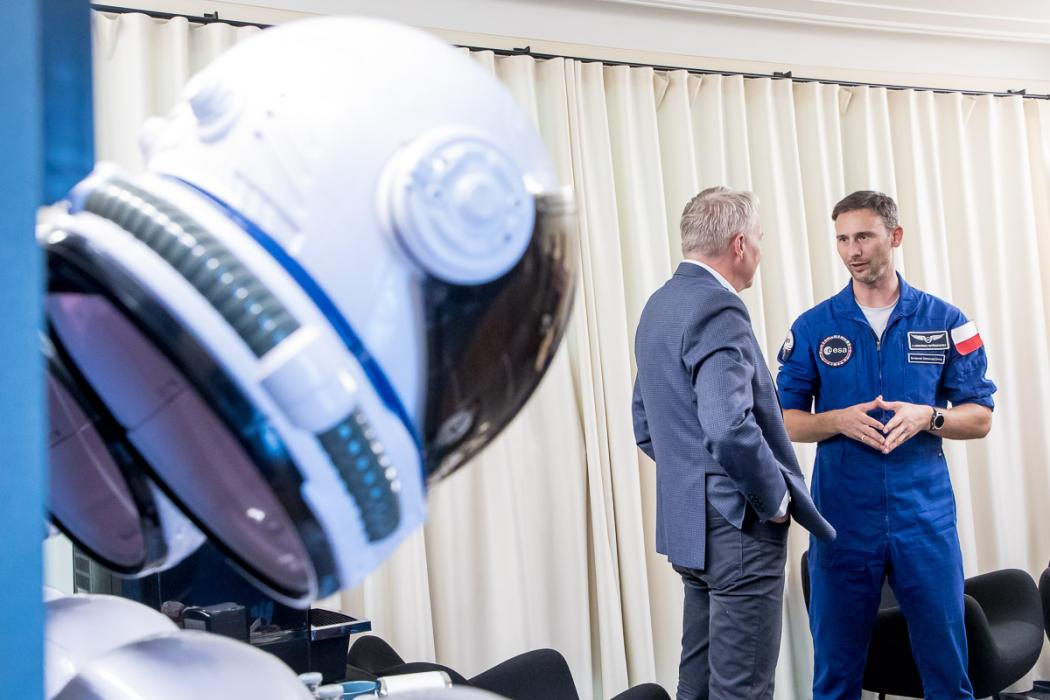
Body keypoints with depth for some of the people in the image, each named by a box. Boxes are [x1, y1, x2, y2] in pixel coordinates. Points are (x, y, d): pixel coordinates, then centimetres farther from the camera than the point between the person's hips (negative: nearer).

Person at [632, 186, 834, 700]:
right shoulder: (717, 309, -18)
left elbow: (646, 428, 18)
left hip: (686, 522, 10)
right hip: (737, 524, -9)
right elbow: (729, 429, -29)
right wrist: (776, 499, -15)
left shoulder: (659, 306, 11)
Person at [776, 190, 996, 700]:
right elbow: (786, 422, 4)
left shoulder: (944, 321, 3)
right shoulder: (813, 327, 2)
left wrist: (927, 416, -15)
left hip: (925, 517, 0)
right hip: (843, 519, 0)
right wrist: (839, 420, -15)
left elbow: (980, 418, 5)